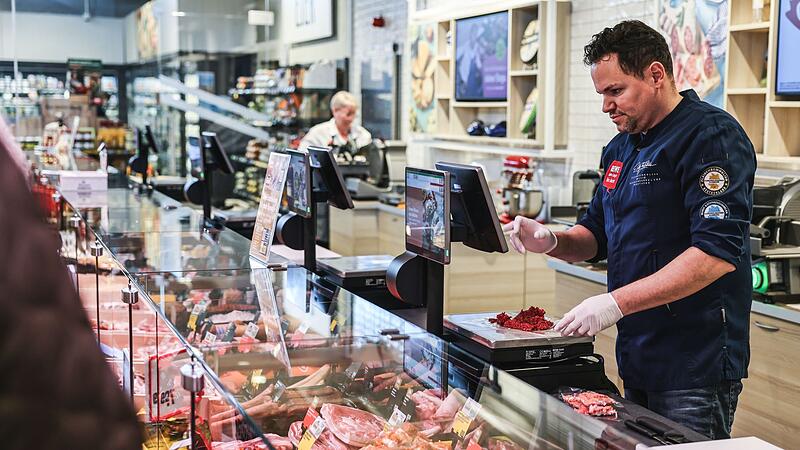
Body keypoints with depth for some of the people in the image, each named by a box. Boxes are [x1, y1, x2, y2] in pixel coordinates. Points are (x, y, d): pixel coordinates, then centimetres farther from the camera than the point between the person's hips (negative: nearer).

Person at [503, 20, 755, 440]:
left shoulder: (711, 135, -13)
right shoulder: (620, 148, 14)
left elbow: (718, 253, -23)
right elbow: (595, 236, 21)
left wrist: (616, 303, -26)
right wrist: (551, 241, -2)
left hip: (695, 368, -8)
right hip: (636, 358, 8)